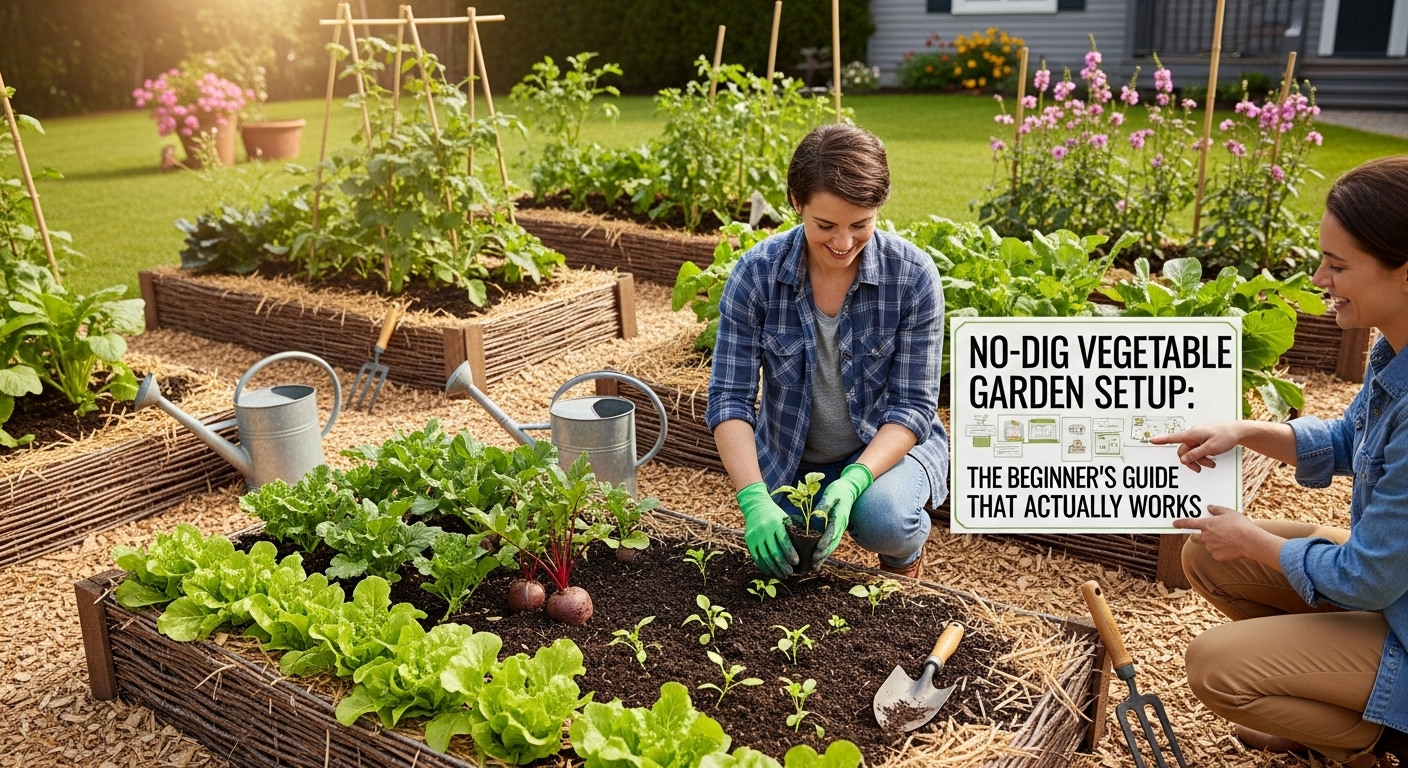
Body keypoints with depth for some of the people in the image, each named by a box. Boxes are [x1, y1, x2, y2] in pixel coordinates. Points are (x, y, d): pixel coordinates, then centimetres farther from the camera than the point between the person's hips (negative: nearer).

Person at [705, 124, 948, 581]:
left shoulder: (913, 276, -19)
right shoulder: (756, 273, -18)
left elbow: (914, 404, -16)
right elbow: (730, 397, -18)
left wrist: (854, 481, -32)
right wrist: (754, 500, -31)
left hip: (888, 448, -2)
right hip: (790, 460, 2)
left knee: (881, 520, -31)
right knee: (779, 565, -14)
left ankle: (906, 548, 6)